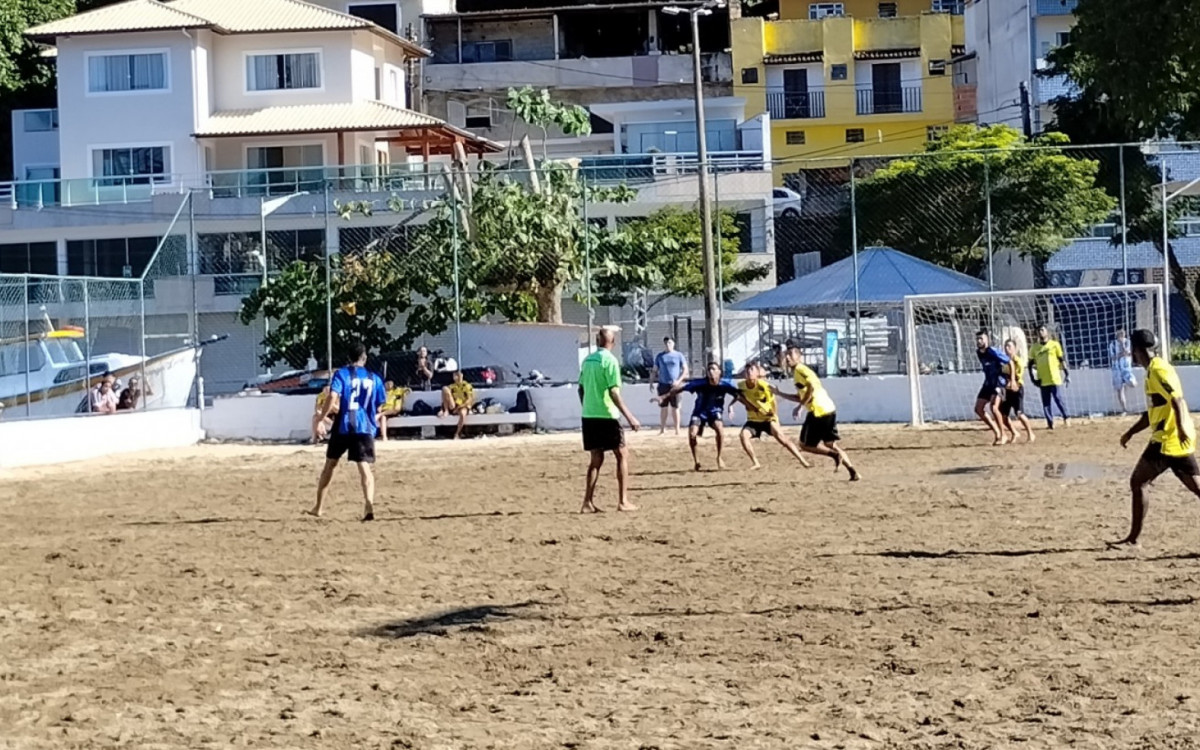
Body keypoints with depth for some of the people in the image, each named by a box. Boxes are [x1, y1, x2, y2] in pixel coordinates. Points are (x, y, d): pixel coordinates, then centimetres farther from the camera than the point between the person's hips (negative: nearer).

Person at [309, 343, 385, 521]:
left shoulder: (341, 374, 0)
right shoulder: (374, 378, 9)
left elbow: (333, 397, -15)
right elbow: (378, 408, 14)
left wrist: (321, 420, -13)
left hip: (343, 426, -1)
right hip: (365, 428, 1)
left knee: (330, 464, 16)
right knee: (364, 467, -6)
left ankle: (318, 507, 23)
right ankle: (369, 504, -30)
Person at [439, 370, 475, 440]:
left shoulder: (467, 386, 2)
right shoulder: (451, 386, 14)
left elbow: (470, 400, -6)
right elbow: (445, 398, 12)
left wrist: (460, 407, -15)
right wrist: (442, 409, -4)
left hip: (463, 407, -3)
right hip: (452, 407, 3)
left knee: (462, 413, -43)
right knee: (445, 388, -17)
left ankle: (457, 434, -30)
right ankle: (446, 411, -19)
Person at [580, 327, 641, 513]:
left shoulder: (587, 360, 9)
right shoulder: (609, 360, -11)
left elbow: (581, 389, 14)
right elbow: (614, 392, -17)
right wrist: (630, 417, -16)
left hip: (588, 416, 7)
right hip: (606, 416, -7)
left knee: (596, 459, 11)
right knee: (622, 455, 4)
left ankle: (588, 502, 7)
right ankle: (623, 501, 0)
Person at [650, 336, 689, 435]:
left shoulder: (678, 356, 3)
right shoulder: (660, 356, 8)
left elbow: (685, 370, 3)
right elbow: (654, 371, 11)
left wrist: (679, 381, -10)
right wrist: (652, 383, 0)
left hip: (674, 385, -2)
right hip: (663, 385, 2)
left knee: (675, 407, 1)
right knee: (663, 407, 4)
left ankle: (677, 429, 5)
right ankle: (662, 429, 8)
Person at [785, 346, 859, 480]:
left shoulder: (800, 369, -5)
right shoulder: (796, 373, 24)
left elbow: (812, 386, -22)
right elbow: (801, 397, 32)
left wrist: (800, 406, -18)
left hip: (819, 411, -10)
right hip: (829, 409, 10)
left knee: (805, 444, -1)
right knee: (831, 444, 13)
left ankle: (834, 454, -13)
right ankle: (854, 472, 5)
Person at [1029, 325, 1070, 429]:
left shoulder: (1054, 344, 3)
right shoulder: (1035, 347, 8)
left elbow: (1062, 360, 4)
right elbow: (1030, 363, 12)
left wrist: (1067, 374, 0)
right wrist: (1032, 377, 2)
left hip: (1055, 378, -3)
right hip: (1043, 380, 3)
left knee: (1058, 400, -6)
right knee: (1045, 403, 2)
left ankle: (1065, 419, 7)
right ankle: (1050, 423, 7)